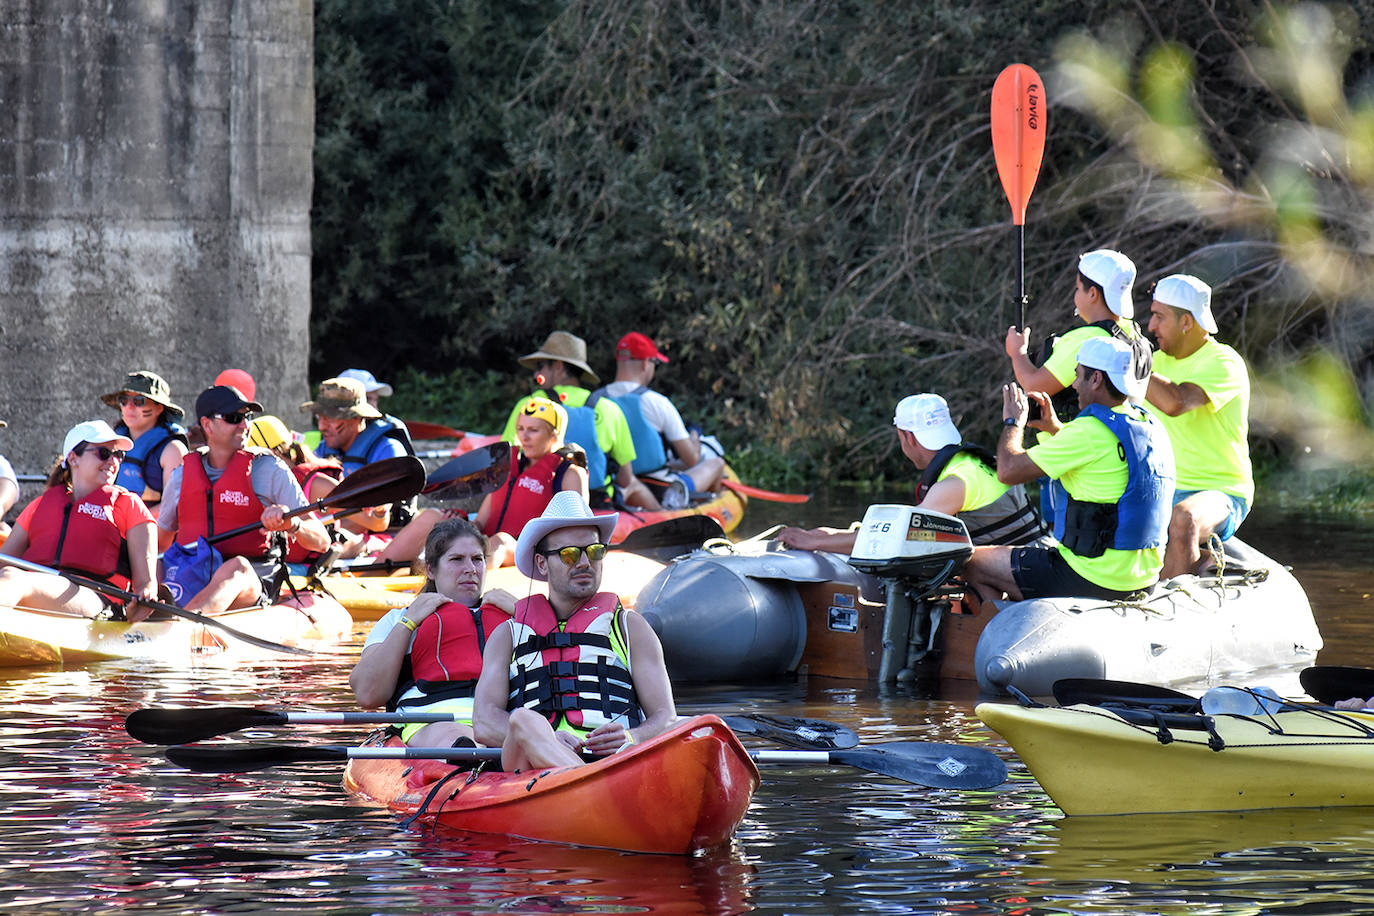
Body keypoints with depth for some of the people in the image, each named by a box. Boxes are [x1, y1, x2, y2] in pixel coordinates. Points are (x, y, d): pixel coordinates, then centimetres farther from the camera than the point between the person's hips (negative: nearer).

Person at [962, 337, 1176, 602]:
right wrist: (1057, 429, 23)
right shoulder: (1153, 428, 7)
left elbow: (1008, 471, -14)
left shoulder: (1090, 432, -20)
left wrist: (1013, 422, 4)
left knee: (973, 565, 3)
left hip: (1097, 578, -9)